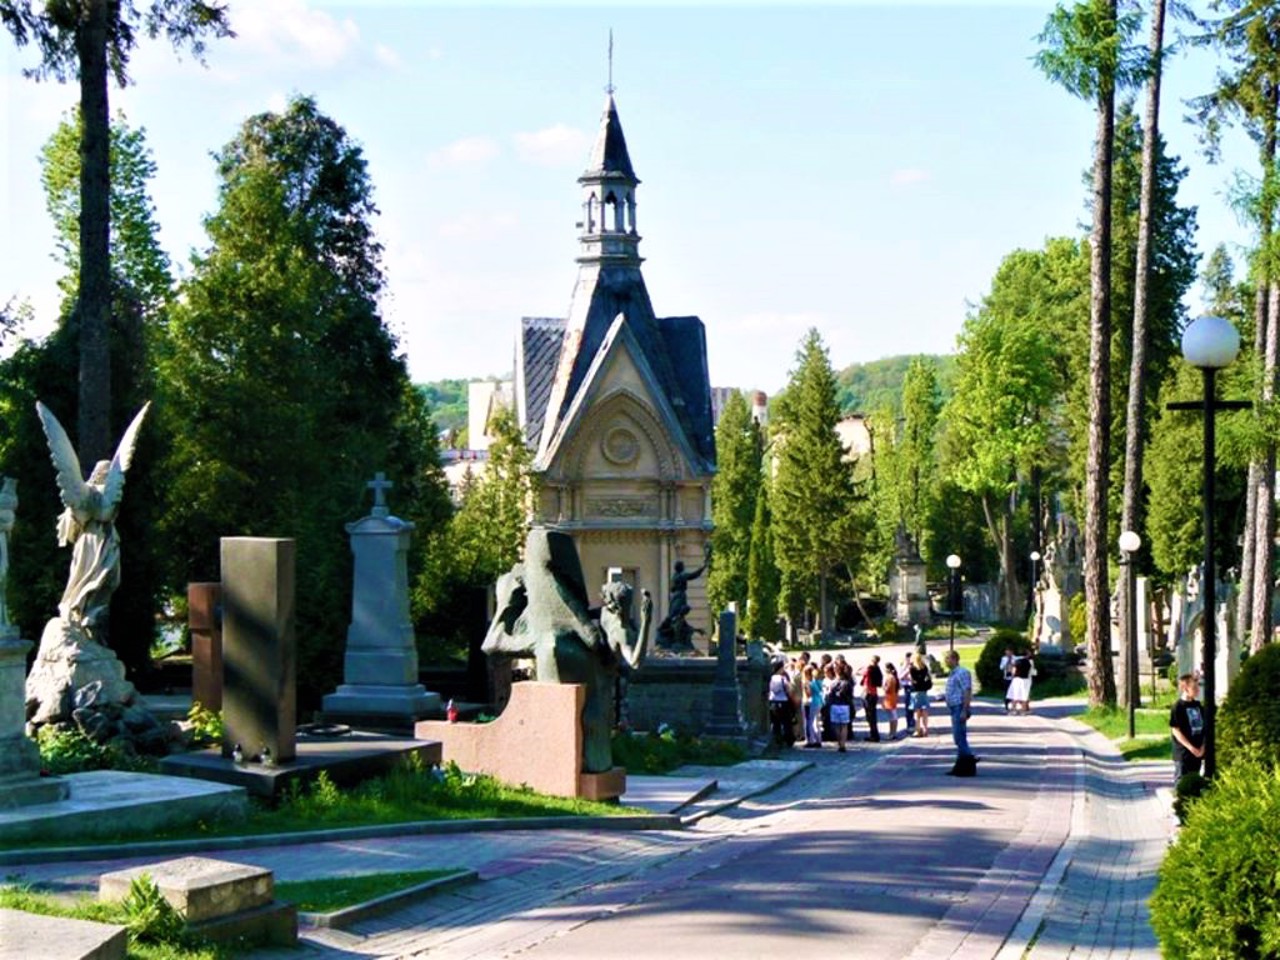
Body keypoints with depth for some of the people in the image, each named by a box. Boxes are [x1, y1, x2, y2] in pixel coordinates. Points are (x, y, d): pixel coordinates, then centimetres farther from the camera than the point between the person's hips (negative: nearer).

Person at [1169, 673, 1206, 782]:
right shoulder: (1178, 707, -11)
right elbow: (1176, 730, -13)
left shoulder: (1198, 705, 9)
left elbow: (1203, 727, 15)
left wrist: (1202, 746, 1)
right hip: (1183, 753, -7)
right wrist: (1191, 748, -18)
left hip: (1197, 752, 7)